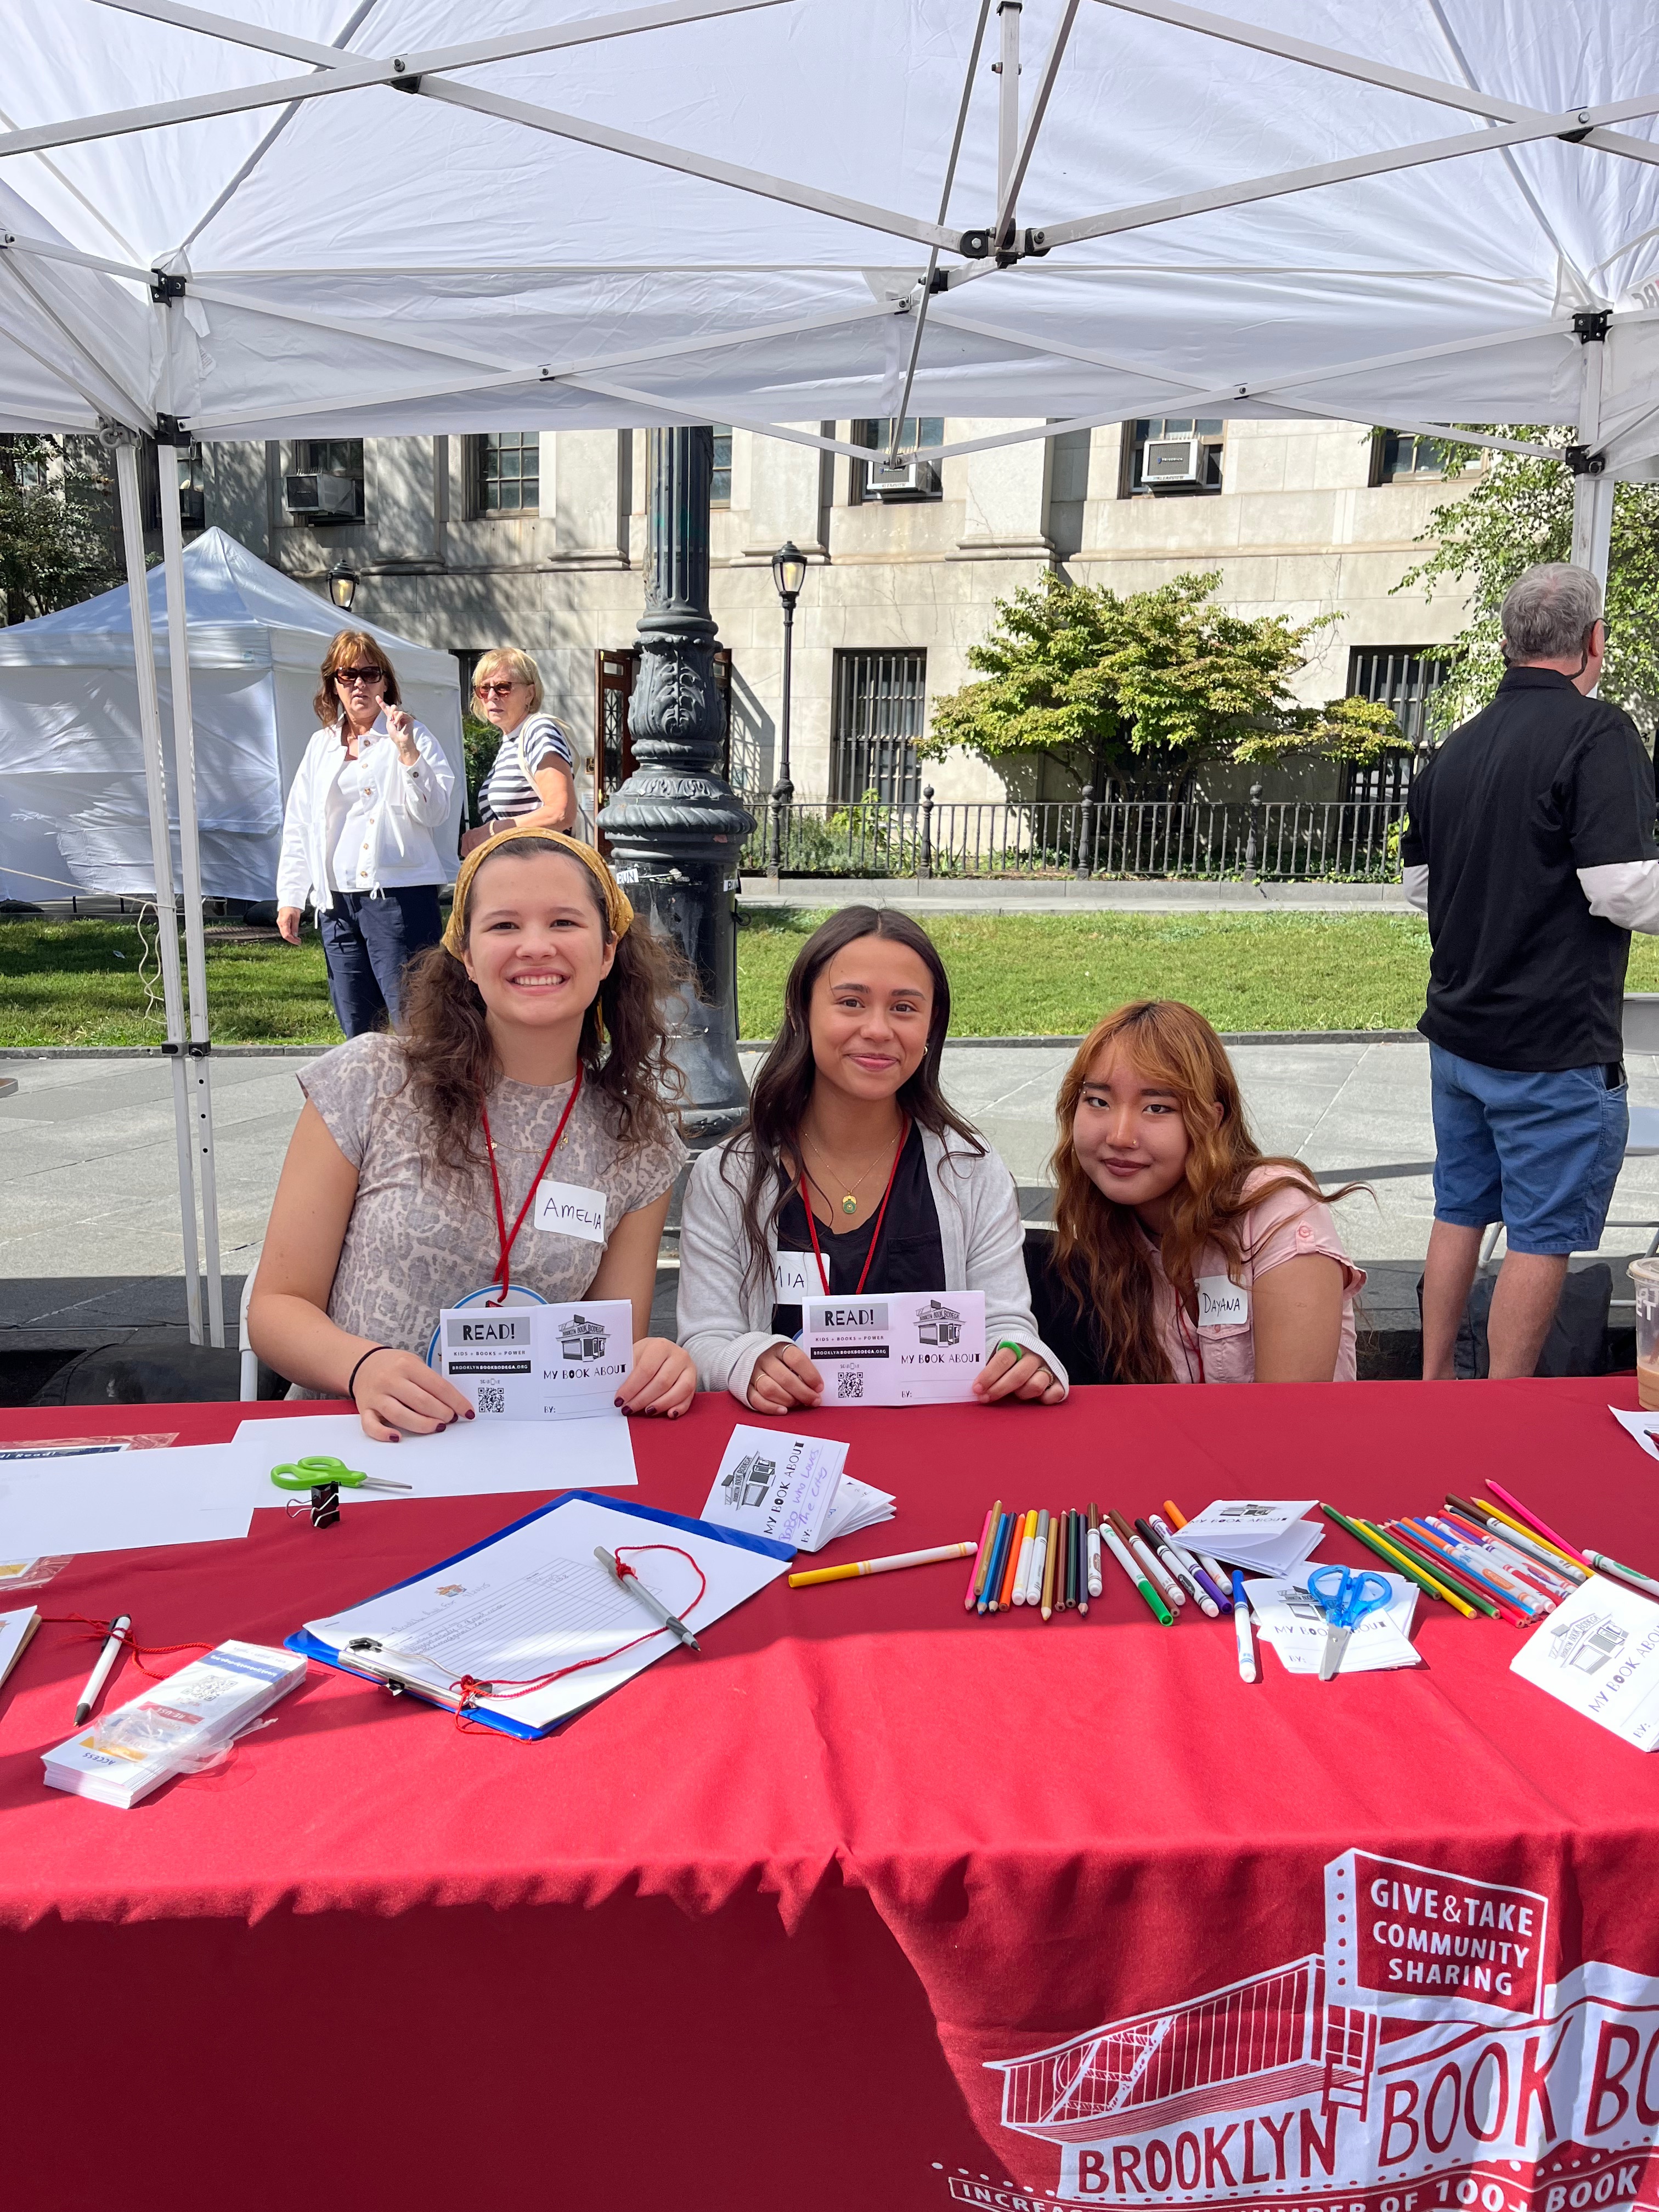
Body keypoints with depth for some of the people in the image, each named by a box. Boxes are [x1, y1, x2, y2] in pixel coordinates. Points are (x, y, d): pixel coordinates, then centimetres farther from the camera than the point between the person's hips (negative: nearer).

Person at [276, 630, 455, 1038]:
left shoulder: (411, 736, 2)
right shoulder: (321, 745, 17)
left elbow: (434, 814, -9)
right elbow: (298, 825, 18)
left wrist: (407, 752, -18)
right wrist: (290, 896, 12)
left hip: (398, 894, -5)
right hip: (337, 901, 6)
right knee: (357, 1031, 9)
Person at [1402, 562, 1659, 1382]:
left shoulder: (1456, 747, 8)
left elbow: (1420, 882, 15)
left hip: (1457, 1032, 7)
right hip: (1554, 1047, -7)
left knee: (1460, 1210, 16)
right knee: (1544, 1233, 3)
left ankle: (1434, 1386, 26)